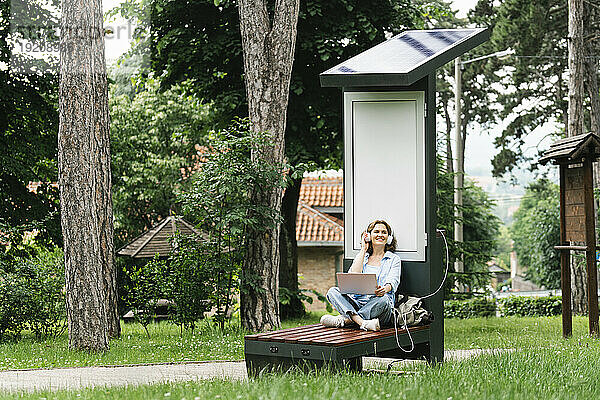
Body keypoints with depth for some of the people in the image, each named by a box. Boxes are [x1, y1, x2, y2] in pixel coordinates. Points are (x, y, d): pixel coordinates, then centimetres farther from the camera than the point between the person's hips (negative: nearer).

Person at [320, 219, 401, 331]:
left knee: (383, 299, -36)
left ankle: (344, 319, -35)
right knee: (333, 291, -21)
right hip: (357, 304, 3)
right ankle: (362, 322, -43)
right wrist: (363, 250, 6)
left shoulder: (394, 259, 12)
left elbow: (393, 281, -7)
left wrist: (384, 289, -32)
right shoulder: (361, 256, 20)